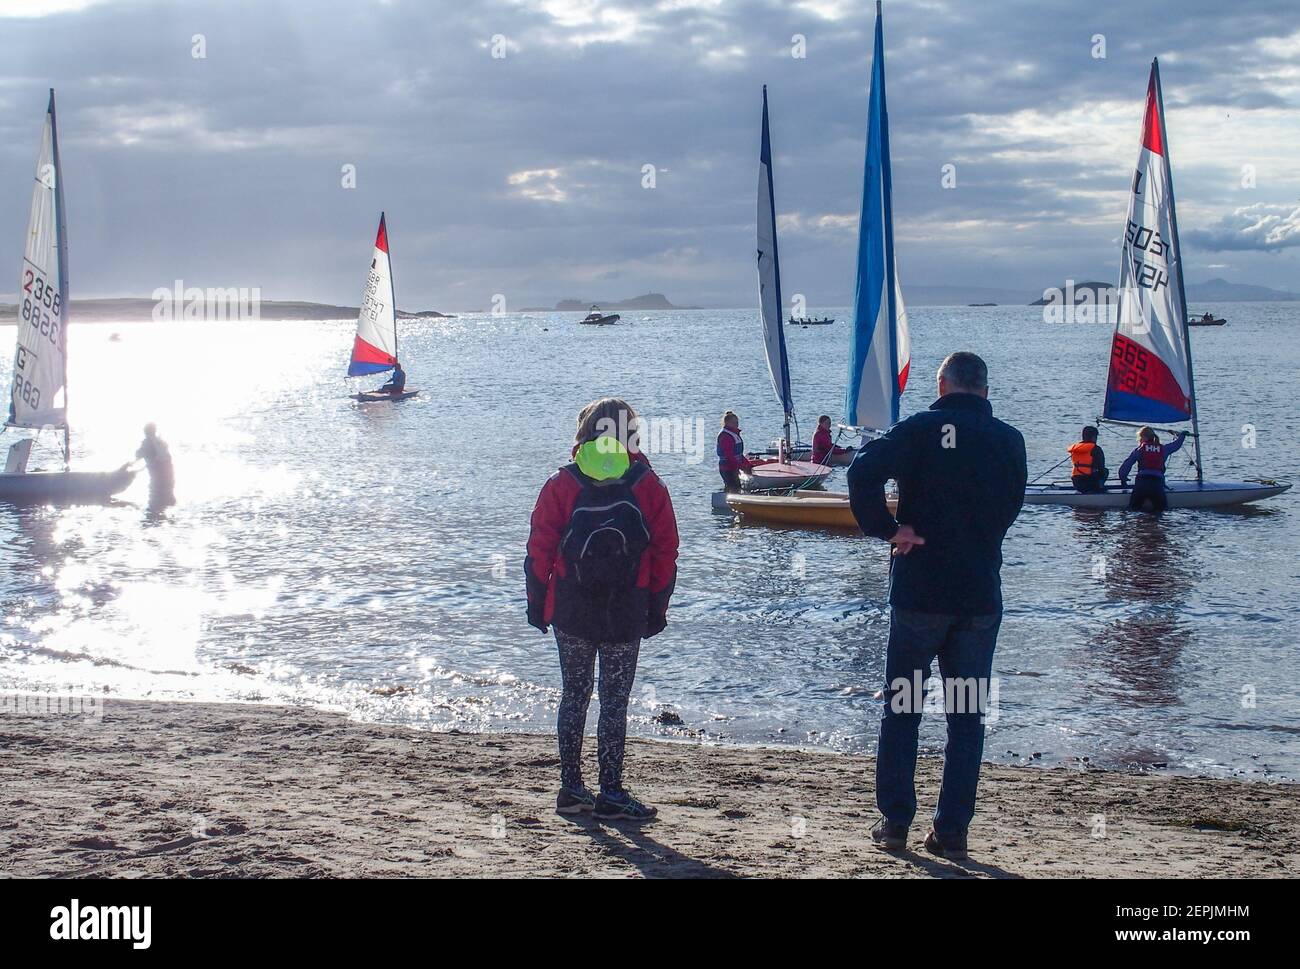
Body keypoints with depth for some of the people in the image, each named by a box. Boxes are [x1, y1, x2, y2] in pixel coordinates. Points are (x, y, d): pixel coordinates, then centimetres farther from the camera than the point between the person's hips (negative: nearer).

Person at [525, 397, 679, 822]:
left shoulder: (561, 485, -3)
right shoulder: (648, 486, -2)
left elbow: (540, 549, -3)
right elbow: (665, 552, -2)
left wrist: (537, 603, 6)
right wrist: (657, 607, 6)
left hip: (571, 610, 1)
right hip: (627, 612, -1)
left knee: (574, 694, 13)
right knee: (616, 700, 5)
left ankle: (571, 787, 15)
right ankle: (610, 793, 3)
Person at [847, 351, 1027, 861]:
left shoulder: (920, 429, -6)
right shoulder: (1009, 440, 4)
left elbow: (863, 470, -21)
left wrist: (887, 529, -11)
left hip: (919, 593, -2)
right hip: (981, 596, 2)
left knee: (901, 709, 10)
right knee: (967, 715, 8)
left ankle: (894, 821, 12)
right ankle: (952, 830, 7)